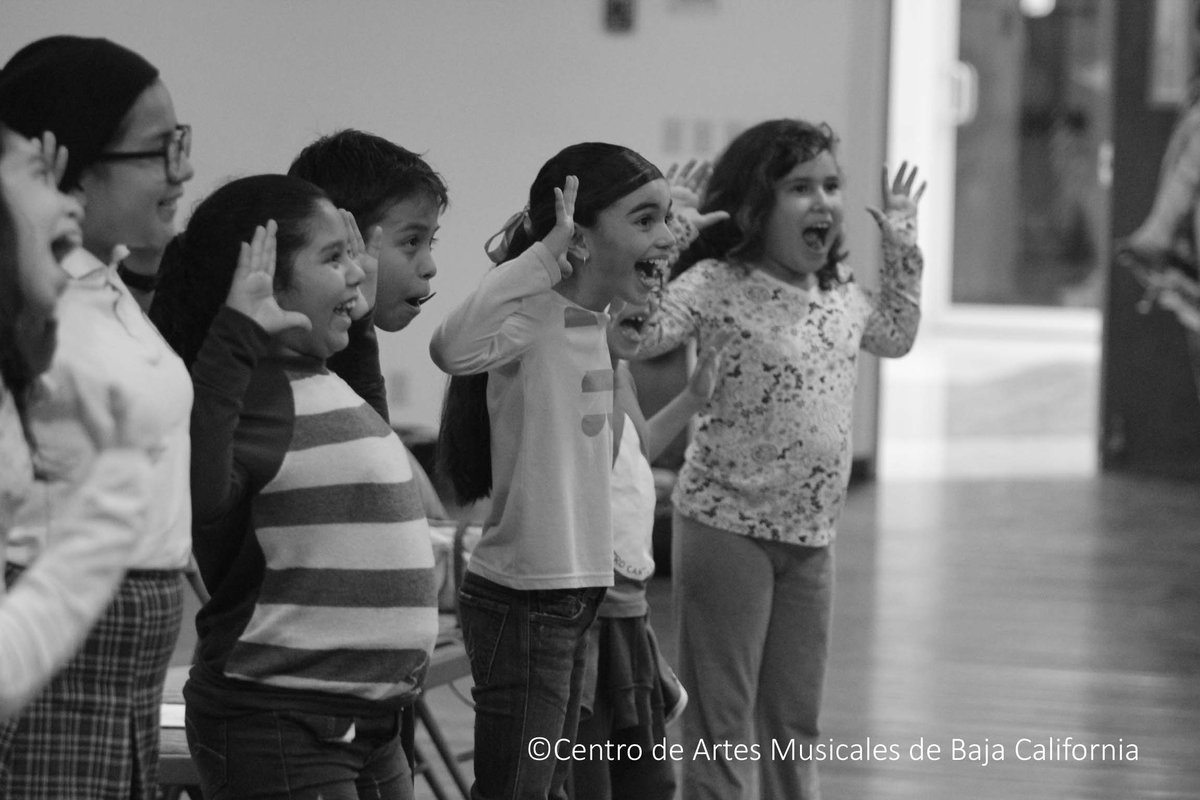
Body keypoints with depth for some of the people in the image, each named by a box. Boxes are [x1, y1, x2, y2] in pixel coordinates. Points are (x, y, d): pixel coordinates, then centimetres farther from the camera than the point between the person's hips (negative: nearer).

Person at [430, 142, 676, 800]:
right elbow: (452, 348, -41)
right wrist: (543, 253, -38)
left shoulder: (591, 320, 9)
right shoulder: (530, 319, -18)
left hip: (574, 592, 9)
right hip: (521, 603, -9)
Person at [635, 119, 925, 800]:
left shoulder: (841, 291, 8)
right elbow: (638, 334, -27)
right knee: (721, 727, 1)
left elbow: (896, 335, 29)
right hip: (728, 528, -6)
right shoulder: (717, 284, -13)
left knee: (796, 726, 16)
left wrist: (903, 245, 21)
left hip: (812, 537, 7)